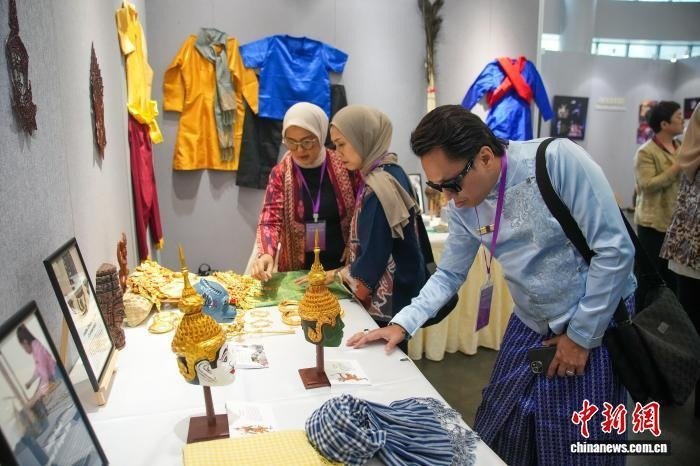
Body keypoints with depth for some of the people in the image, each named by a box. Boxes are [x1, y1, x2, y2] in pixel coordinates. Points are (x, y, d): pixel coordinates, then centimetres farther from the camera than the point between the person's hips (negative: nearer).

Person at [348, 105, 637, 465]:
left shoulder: (558, 160, -24)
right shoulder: (463, 206, -7)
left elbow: (615, 250, -21)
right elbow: (449, 274, 5)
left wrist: (582, 335, -15)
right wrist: (403, 323, -7)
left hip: (595, 323, -4)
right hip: (530, 327, 5)